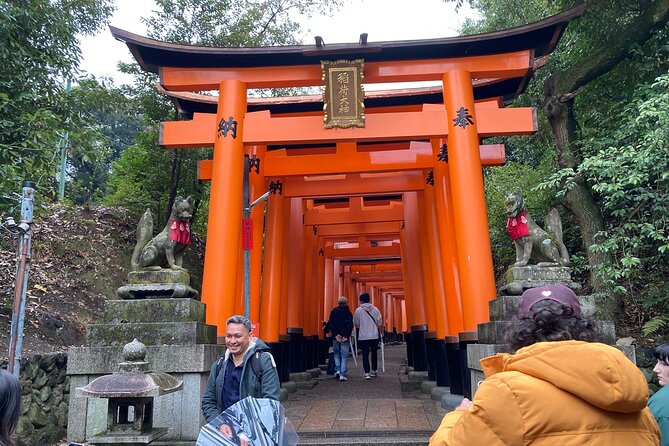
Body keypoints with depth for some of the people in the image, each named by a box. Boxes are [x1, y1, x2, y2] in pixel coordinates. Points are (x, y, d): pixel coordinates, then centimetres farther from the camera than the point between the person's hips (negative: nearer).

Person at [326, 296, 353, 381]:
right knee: (344, 356, 3)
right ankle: (342, 375, -1)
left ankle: (337, 370, 8)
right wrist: (346, 336, -9)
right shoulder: (348, 313, 2)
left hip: (336, 337, 1)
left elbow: (330, 324, -4)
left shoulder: (333, 311, 4)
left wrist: (336, 335, -6)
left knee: (336, 354, 19)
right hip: (345, 338, -1)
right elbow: (350, 326, -7)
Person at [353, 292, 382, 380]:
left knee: (365, 355, 1)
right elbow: (379, 324, 3)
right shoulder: (375, 309, 0)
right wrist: (380, 333, 16)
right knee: (374, 353, 19)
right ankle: (373, 371, 28)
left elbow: (356, 324, 4)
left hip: (363, 337, -2)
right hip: (374, 336, 3)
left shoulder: (358, 310, -5)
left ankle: (367, 373, -6)